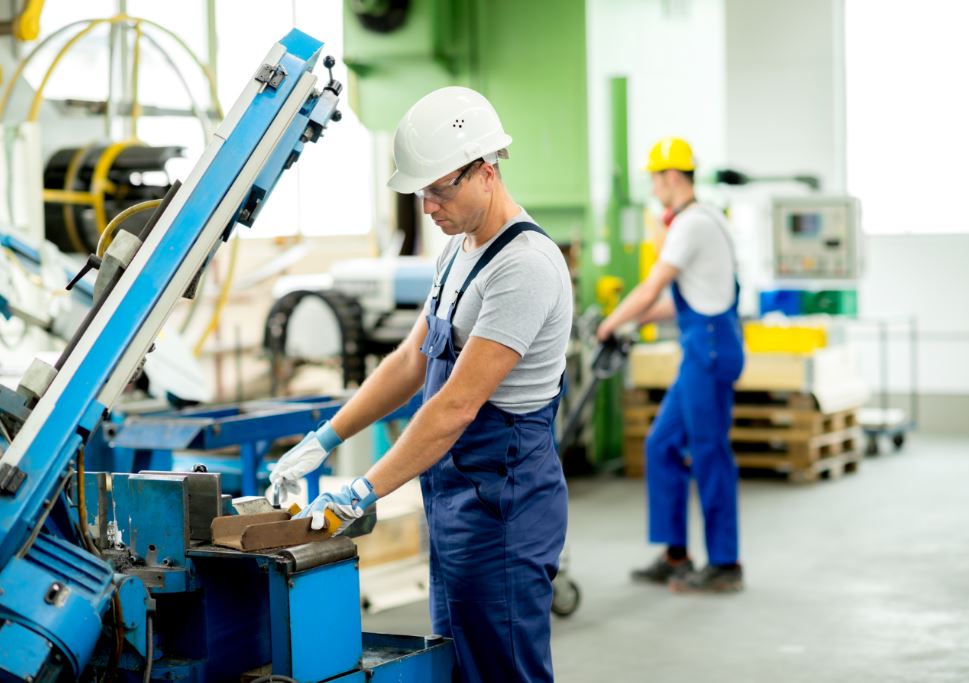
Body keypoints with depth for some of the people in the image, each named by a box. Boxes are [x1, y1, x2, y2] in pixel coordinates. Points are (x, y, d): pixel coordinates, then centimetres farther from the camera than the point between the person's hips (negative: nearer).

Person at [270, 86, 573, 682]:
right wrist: (325, 440, 11)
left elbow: (457, 406, -24)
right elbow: (412, 361, 18)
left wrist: (363, 493, -22)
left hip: (502, 500, -10)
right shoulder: (461, 250, 12)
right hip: (455, 497, 10)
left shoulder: (525, 264, -20)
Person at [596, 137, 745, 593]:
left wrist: (610, 325, -1)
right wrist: (634, 319, 20)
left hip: (710, 349, -10)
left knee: (709, 454, -4)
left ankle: (724, 565, 5)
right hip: (703, 349, 10)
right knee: (663, 445, 12)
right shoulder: (703, 219, 17)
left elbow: (650, 291, -15)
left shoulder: (692, 224, -15)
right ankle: (675, 556, 16)